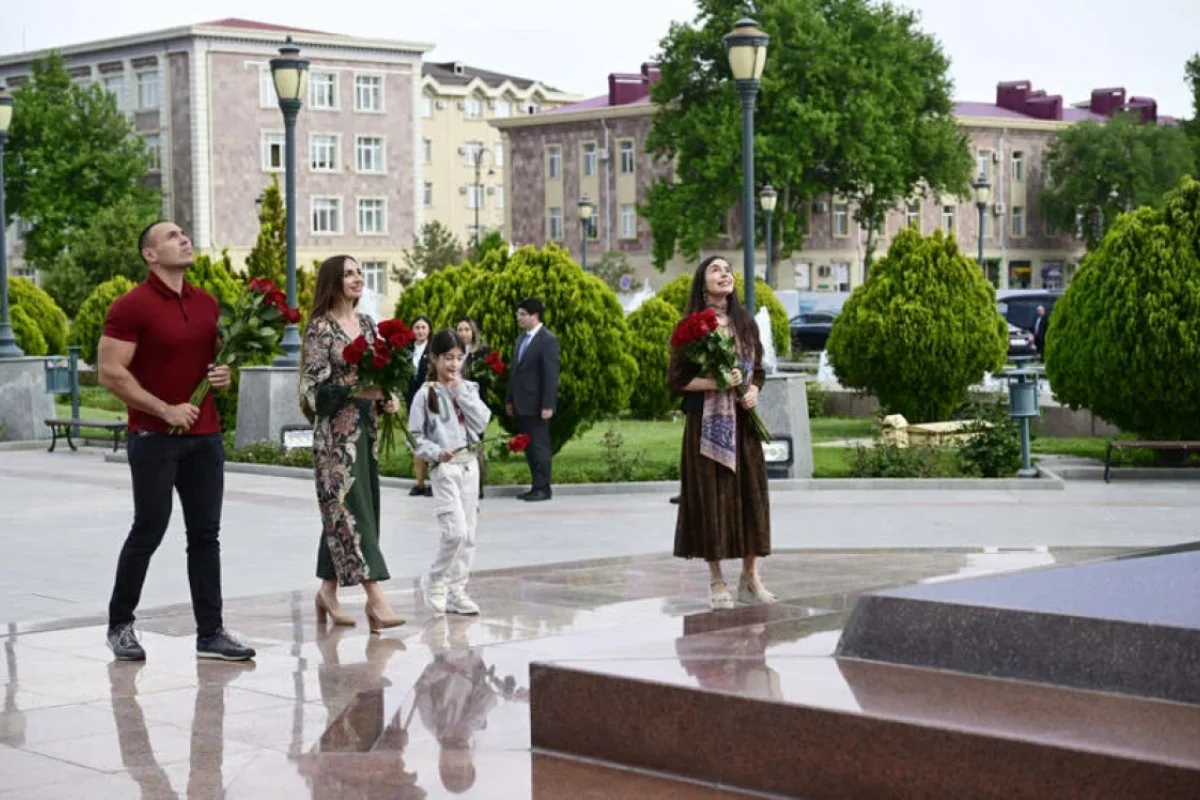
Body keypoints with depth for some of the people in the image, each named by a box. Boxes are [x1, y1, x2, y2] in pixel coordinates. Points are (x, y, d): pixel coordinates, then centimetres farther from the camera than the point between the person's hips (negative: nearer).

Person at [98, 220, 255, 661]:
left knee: (205, 534, 5)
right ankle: (120, 625, 16)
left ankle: (211, 632, 9)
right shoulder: (131, 307, -10)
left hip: (205, 435, 6)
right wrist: (165, 410, -17)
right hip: (154, 437, -6)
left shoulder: (207, 303, 10)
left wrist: (225, 372, 0)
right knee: (149, 531, 0)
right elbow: (110, 372, -14)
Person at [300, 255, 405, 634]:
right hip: (336, 432, -7)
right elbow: (314, 387, -12)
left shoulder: (367, 323, 12)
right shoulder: (321, 327, -8)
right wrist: (355, 390, -24)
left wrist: (387, 399, 0)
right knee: (350, 508, -10)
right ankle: (375, 597, -16)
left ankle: (328, 590, 19)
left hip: (366, 428, 7)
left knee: (341, 510, 11)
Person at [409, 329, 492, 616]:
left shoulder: (468, 389, 9)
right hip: (444, 467, -5)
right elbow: (416, 435, -4)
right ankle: (434, 581, 8)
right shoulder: (426, 394, -5)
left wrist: (461, 392, -8)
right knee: (455, 531, -14)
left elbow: (482, 422, -4)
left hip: (470, 464, 5)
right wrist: (436, 452, -20)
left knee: (468, 534, 6)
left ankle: (456, 591, 14)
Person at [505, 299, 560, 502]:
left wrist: (548, 405, -19)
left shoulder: (548, 340, -10)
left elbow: (551, 375, -15)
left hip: (536, 405, -8)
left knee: (539, 446, -2)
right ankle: (536, 487, 15)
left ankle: (543, 488, 4)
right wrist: (510, 399, 14)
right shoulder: (522, 338, 15)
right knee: (529, 447, 10)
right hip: (522, 405, 8)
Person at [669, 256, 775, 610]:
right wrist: (716, 383, -18)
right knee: (711, 493, -2)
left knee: (750, 493, 3)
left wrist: (753, 390, -5)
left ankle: (750, 577, 11)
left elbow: (758, 370, 16)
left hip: (742, 421, 5)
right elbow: (678, 380, -5)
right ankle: (716, 581, 6)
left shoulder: (746, 323, 10)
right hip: (707, 422, -4)